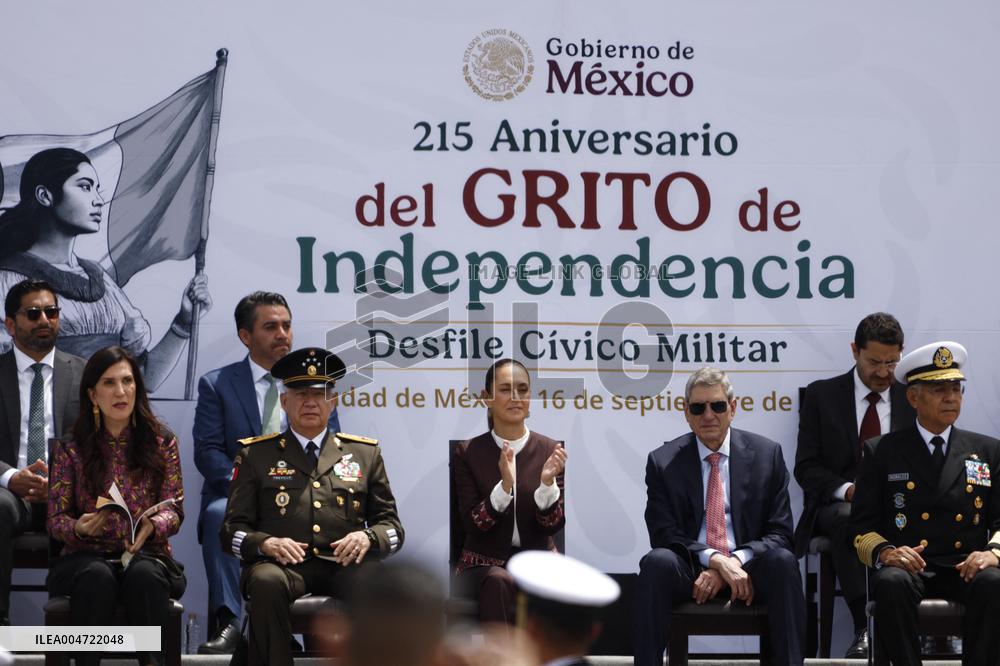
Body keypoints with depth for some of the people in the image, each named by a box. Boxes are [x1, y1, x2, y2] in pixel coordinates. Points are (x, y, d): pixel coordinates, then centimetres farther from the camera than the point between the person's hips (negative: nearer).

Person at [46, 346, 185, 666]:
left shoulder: (161, 442, 7)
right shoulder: (71, 448, 5)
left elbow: (174, 510, 4)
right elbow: (56, 519, 4)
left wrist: (153, 525, -21)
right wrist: (79, 527, -20)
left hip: (147, 555, 0)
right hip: (86, 556, 0)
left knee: (144, 576, -36)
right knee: (97, 577, -37)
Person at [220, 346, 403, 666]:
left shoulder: (365, 453, 20)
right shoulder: (255, 455, 15)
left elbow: (391, 524, 17)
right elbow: (232, 530, 10)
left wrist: (367, 538, -7)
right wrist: (265, 543, -13)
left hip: (344, 565, 1)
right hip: (283, 564, -1)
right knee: (267, 582, -38)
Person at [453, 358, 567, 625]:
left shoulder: (549, 451, 2)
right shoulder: (468, 452, 0)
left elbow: (554, 525, -3)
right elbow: (471, 524, -9)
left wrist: (547, 483, -22)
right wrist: (504, 486, -25)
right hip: (483, 562, -1)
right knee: (498, 581, -36)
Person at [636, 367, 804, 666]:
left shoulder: (766, 454, 5)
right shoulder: (663, 462, 4)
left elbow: (779, 534, 1)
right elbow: (664, 534, -3)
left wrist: (734, 562, -17)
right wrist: (716, 560, -20)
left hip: (748, 568, 0)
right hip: (690, 570, 0)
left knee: (783, 562, -32)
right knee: (656, 562, -32)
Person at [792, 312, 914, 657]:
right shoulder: (822, 395, 8)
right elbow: (806, 467, 3)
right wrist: (847, 489, -16)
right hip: (836, 503, -1)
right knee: (847, 519, -39)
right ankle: (866, 627, -39)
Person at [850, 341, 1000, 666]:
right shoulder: (881, 452, 12)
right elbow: (862, 527, 6)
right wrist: (884, 552, -17)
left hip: (966, 568, 1)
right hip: (908, 566, -1)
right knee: (891, 583, -36)